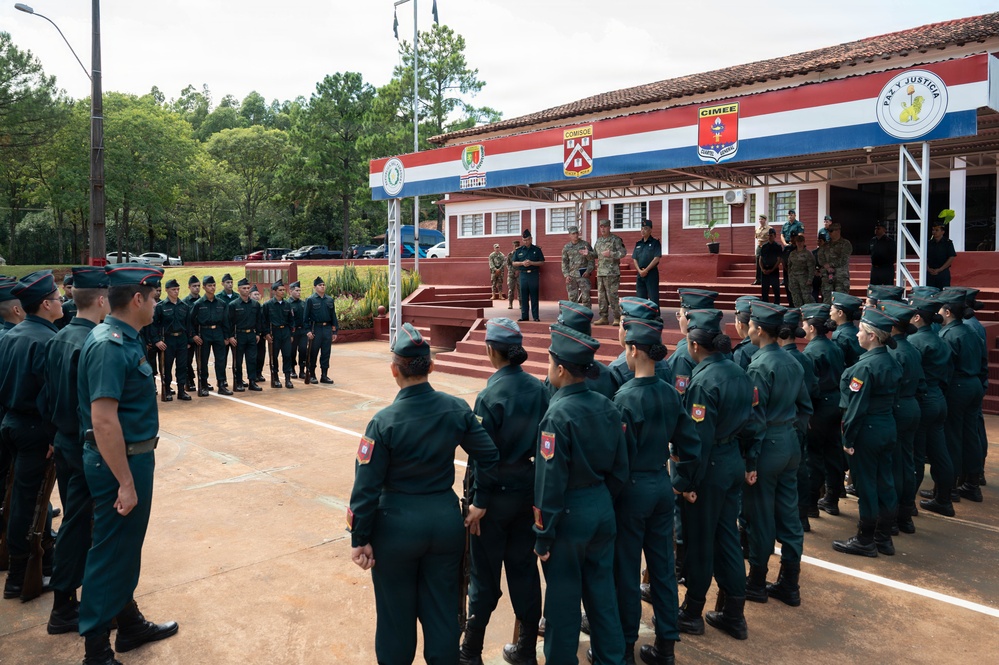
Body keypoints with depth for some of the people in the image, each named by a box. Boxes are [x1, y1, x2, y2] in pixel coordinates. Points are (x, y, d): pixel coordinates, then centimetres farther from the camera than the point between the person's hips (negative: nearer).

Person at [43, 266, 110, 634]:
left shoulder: (58, 339, 6)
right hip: (87, 448, -9)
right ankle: (63, 609, 14)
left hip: (64, 443, 9)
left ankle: (67, 597, 34)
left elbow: (49, 395, 11)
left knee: (76, 519, 19)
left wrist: (56, 435, 19)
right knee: (77, 524, 3)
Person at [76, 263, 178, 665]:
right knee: (112, 552, 3)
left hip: (132, 456, 10)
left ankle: (130, 624, 38)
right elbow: (103, 420, -27)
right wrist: (125, 482, -24)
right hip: (120, 462, -10)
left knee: (126, 548, 21)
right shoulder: (111, 346, -22)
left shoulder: (121, 339, 8)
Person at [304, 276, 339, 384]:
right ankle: (312, 375, 15)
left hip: (327, 329, 4)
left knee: (326, 354, 6)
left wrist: (334, 331, 9)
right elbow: (306, 316, -4)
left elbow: (333, 316, 12)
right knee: (313, 354, 4)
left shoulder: (330, 300, 9)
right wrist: (308, 330, -11)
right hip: (316, 329, -4)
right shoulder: (310, 300, -4)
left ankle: (324, 375, 14)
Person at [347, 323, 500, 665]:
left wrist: (360, 539, -4)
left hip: (397, 525, -3)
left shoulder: (384, 421, -17)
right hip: (446, 520, 3)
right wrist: (479, 503, 11)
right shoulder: (456, 408, -7)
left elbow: (366, 486, -14)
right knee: (442, 611, 17)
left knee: (396, 614, 16)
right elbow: (489, 456, -1)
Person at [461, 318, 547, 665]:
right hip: (530, 489, 5)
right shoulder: (538, 388, -2)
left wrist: (474, 502, -7)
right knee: (524, 569, 15)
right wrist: (538, 486, 13)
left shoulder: (490, 395, -18)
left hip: (497, 493, -5)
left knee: (485, 574, 8)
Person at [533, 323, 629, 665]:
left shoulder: (558, 415, -20)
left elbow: (551, 482, -19)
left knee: (563, 598, 10)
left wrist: (543, 536, -11)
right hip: (603, 509, 7)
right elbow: (620, 469, 6)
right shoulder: (607, 407, 0)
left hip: (569, 514, -7)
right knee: (602, 591, 19)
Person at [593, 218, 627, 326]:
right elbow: (594, 255, 22)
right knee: (601, 296, 8)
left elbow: (623, 252, -10)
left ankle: (617, 318, -1)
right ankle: (604, 318, 14)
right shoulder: (598, 241, 17)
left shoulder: (616, 240, -3)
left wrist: (611, 254, -21)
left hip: (612, 273, -7)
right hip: (600, 273, 7)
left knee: (612, 296, -8)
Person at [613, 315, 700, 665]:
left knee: (626, 571, 7)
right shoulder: (671, 393, 0)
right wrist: (684, 482, 18)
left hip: (632, 489, -6)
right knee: (663, 566, 15)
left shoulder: (625, 397, -19)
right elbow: (690, 445, 5)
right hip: (662, 485, 6)